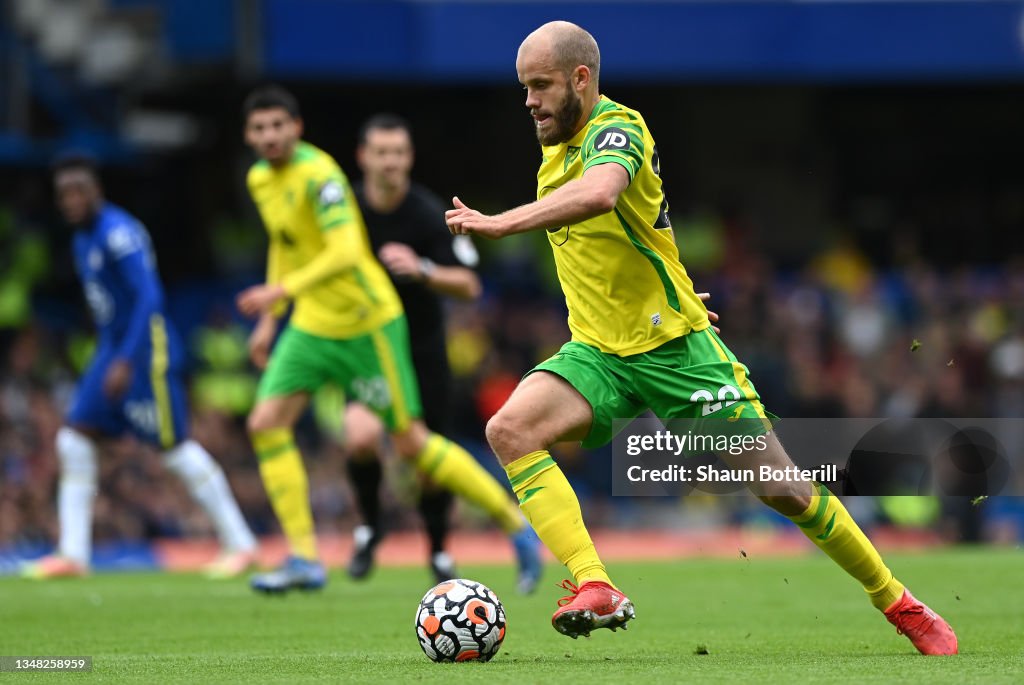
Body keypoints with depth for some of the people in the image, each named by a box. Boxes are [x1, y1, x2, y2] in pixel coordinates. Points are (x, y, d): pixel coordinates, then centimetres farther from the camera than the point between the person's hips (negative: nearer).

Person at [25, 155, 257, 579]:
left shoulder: (119, 233, -16)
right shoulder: (83, 240, 14)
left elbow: (149, 297, -24)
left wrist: (126, 361, -28)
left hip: (147, 351, -10)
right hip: (114, 352, 10)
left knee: (175, 447, -6)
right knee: (75, 440, 2)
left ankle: (240, 544, 2)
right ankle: (73, 555, 2)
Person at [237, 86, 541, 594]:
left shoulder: (318, 175, -20)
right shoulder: (260, 179, 7)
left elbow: (345, 252, -32)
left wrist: (281, 291, -42)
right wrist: (269, 320, 19)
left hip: (367, 323, -8)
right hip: (311, 325, 8)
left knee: (410, 442, -3)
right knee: (266, 424, -8)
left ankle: (515, 525, 12)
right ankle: (304, 560, -4)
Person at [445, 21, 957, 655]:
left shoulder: (616, 129, -18)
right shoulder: (557, 148, 8)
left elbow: (597, 195, -41)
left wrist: (501, 223, -42)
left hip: (675, 347, -7)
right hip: (598, 354, 7)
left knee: (783, 490, -3)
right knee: (508, 429, -22)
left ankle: (901, 605, 16)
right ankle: (596, 589, -29)